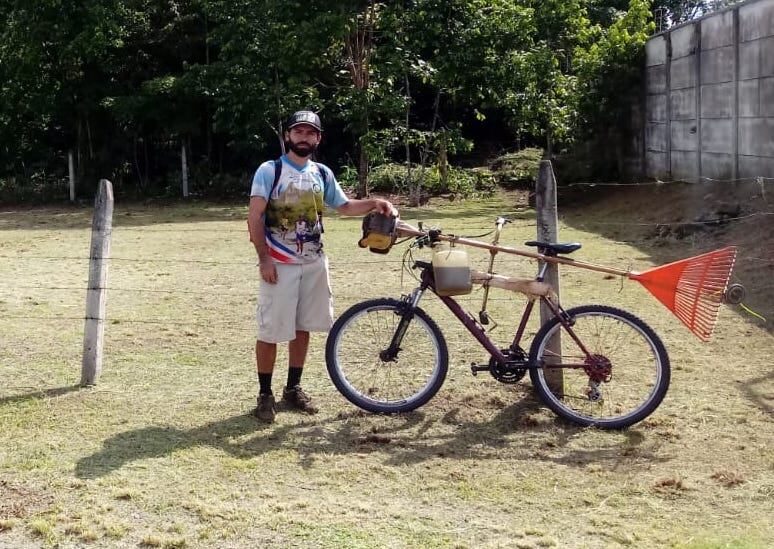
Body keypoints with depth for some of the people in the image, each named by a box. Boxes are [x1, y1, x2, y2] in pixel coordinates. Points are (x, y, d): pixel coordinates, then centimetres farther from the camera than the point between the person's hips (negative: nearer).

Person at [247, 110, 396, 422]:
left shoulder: (322, 173, 8)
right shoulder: (270, 170, -7)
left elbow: (344, 206, 19)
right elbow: (254, 217, -10)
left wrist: (374, 203, 1)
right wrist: (264, 259, -17)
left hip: (313, 263, 5)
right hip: (279, 264, -5)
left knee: (303, 328, 12)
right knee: (270, 332, -2)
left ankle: (293, 388, 24)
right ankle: (265, 394, 9)